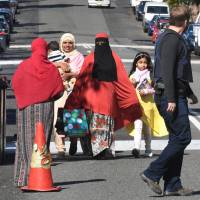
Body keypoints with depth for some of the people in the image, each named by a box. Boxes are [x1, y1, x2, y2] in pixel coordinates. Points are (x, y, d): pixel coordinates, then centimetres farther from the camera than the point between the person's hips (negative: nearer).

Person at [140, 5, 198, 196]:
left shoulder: (166, 37, 19)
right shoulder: (172, 39, -14)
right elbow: (167, 71, -22)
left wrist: (188, 91, 32)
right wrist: (171, 99, -25)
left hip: (176, 95, 11)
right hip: (171, 96, -11)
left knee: (177, 138, 10)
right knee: (182, 138, -10)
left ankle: (173, 185, 11)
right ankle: (152, 173, -8)